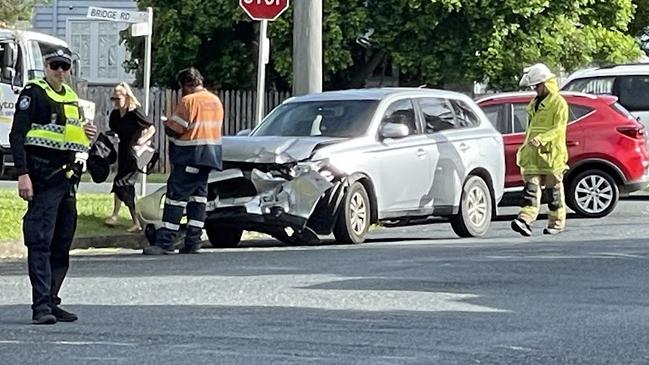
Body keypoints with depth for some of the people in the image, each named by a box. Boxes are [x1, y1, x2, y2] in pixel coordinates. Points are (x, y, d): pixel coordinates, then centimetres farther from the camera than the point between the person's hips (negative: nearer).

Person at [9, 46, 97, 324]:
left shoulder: (72, 98, 19)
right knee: (41, 241, -12)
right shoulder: (33, 93, -4)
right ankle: (41, 305, -16)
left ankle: (51, 302, 16)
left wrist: (87, 134, 7)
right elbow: (17, 136, -10)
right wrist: (23, 174, -19)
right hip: (43, 177, -8)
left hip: (67, 177, 8)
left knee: (62, 244, 9)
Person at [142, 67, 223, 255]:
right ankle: (193, 242, 7)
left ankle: (165, 242, -13)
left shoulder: (189, 101, -12)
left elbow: (174, 130, -12)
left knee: (176, 195, -9)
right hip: (210, 154, 8)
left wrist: (166, 124, 9)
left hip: (190, 156, -8)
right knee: (198, 196, 10)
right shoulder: (216, 101, 13)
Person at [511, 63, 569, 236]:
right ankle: (525, 219, -17)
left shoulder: (559, 103, -7)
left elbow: (559, 128, -17)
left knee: (554, 190, 3)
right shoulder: (534, 104, 18)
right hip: (533, 154, 7)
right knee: (531, 188, -6)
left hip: (552, 153, -7)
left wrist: (541, 139, -29)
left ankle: (557, 223, 11)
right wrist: (525, 147, 25)